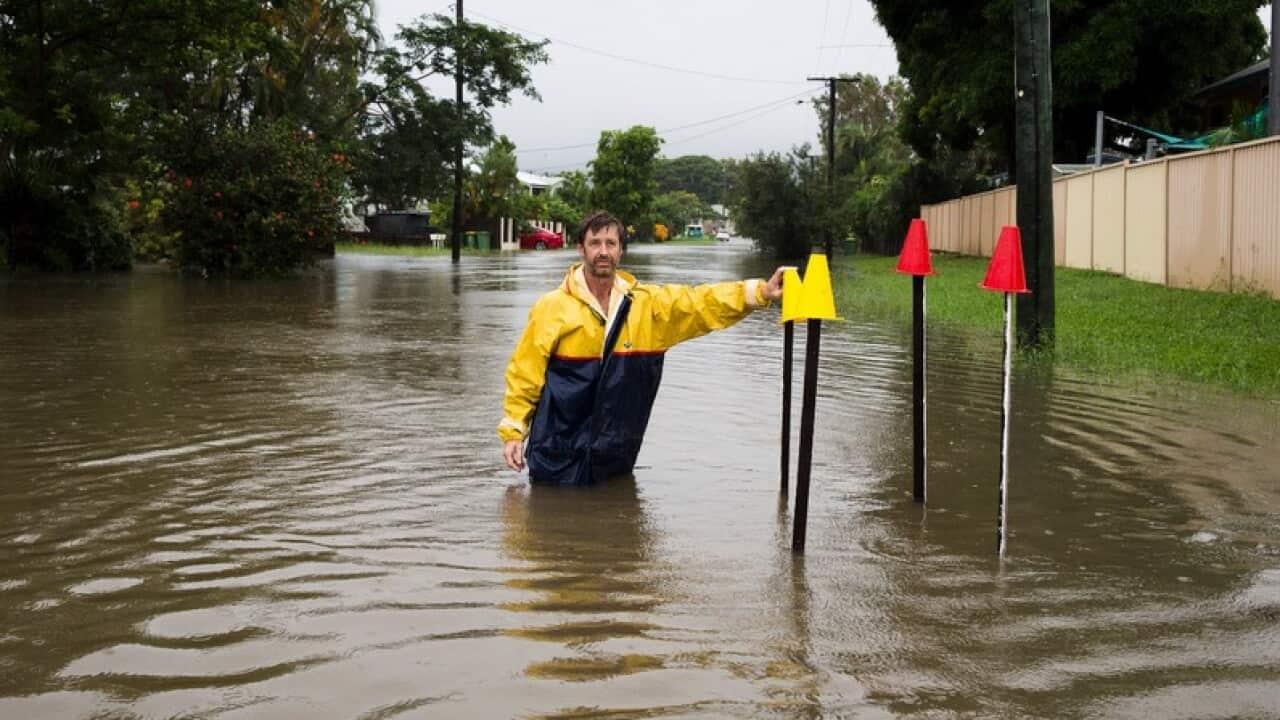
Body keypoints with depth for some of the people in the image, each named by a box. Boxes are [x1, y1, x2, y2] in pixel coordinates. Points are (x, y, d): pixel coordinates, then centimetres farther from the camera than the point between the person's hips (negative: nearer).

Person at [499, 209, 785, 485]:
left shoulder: (648, 304, 3)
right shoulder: (552, 307, -5)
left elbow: (701, 301, -4)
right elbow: (524, 372, -2)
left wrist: (760, 292, -18)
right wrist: (513, 432, -5)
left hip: (615, 455, 3)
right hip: (558, 454, -3)